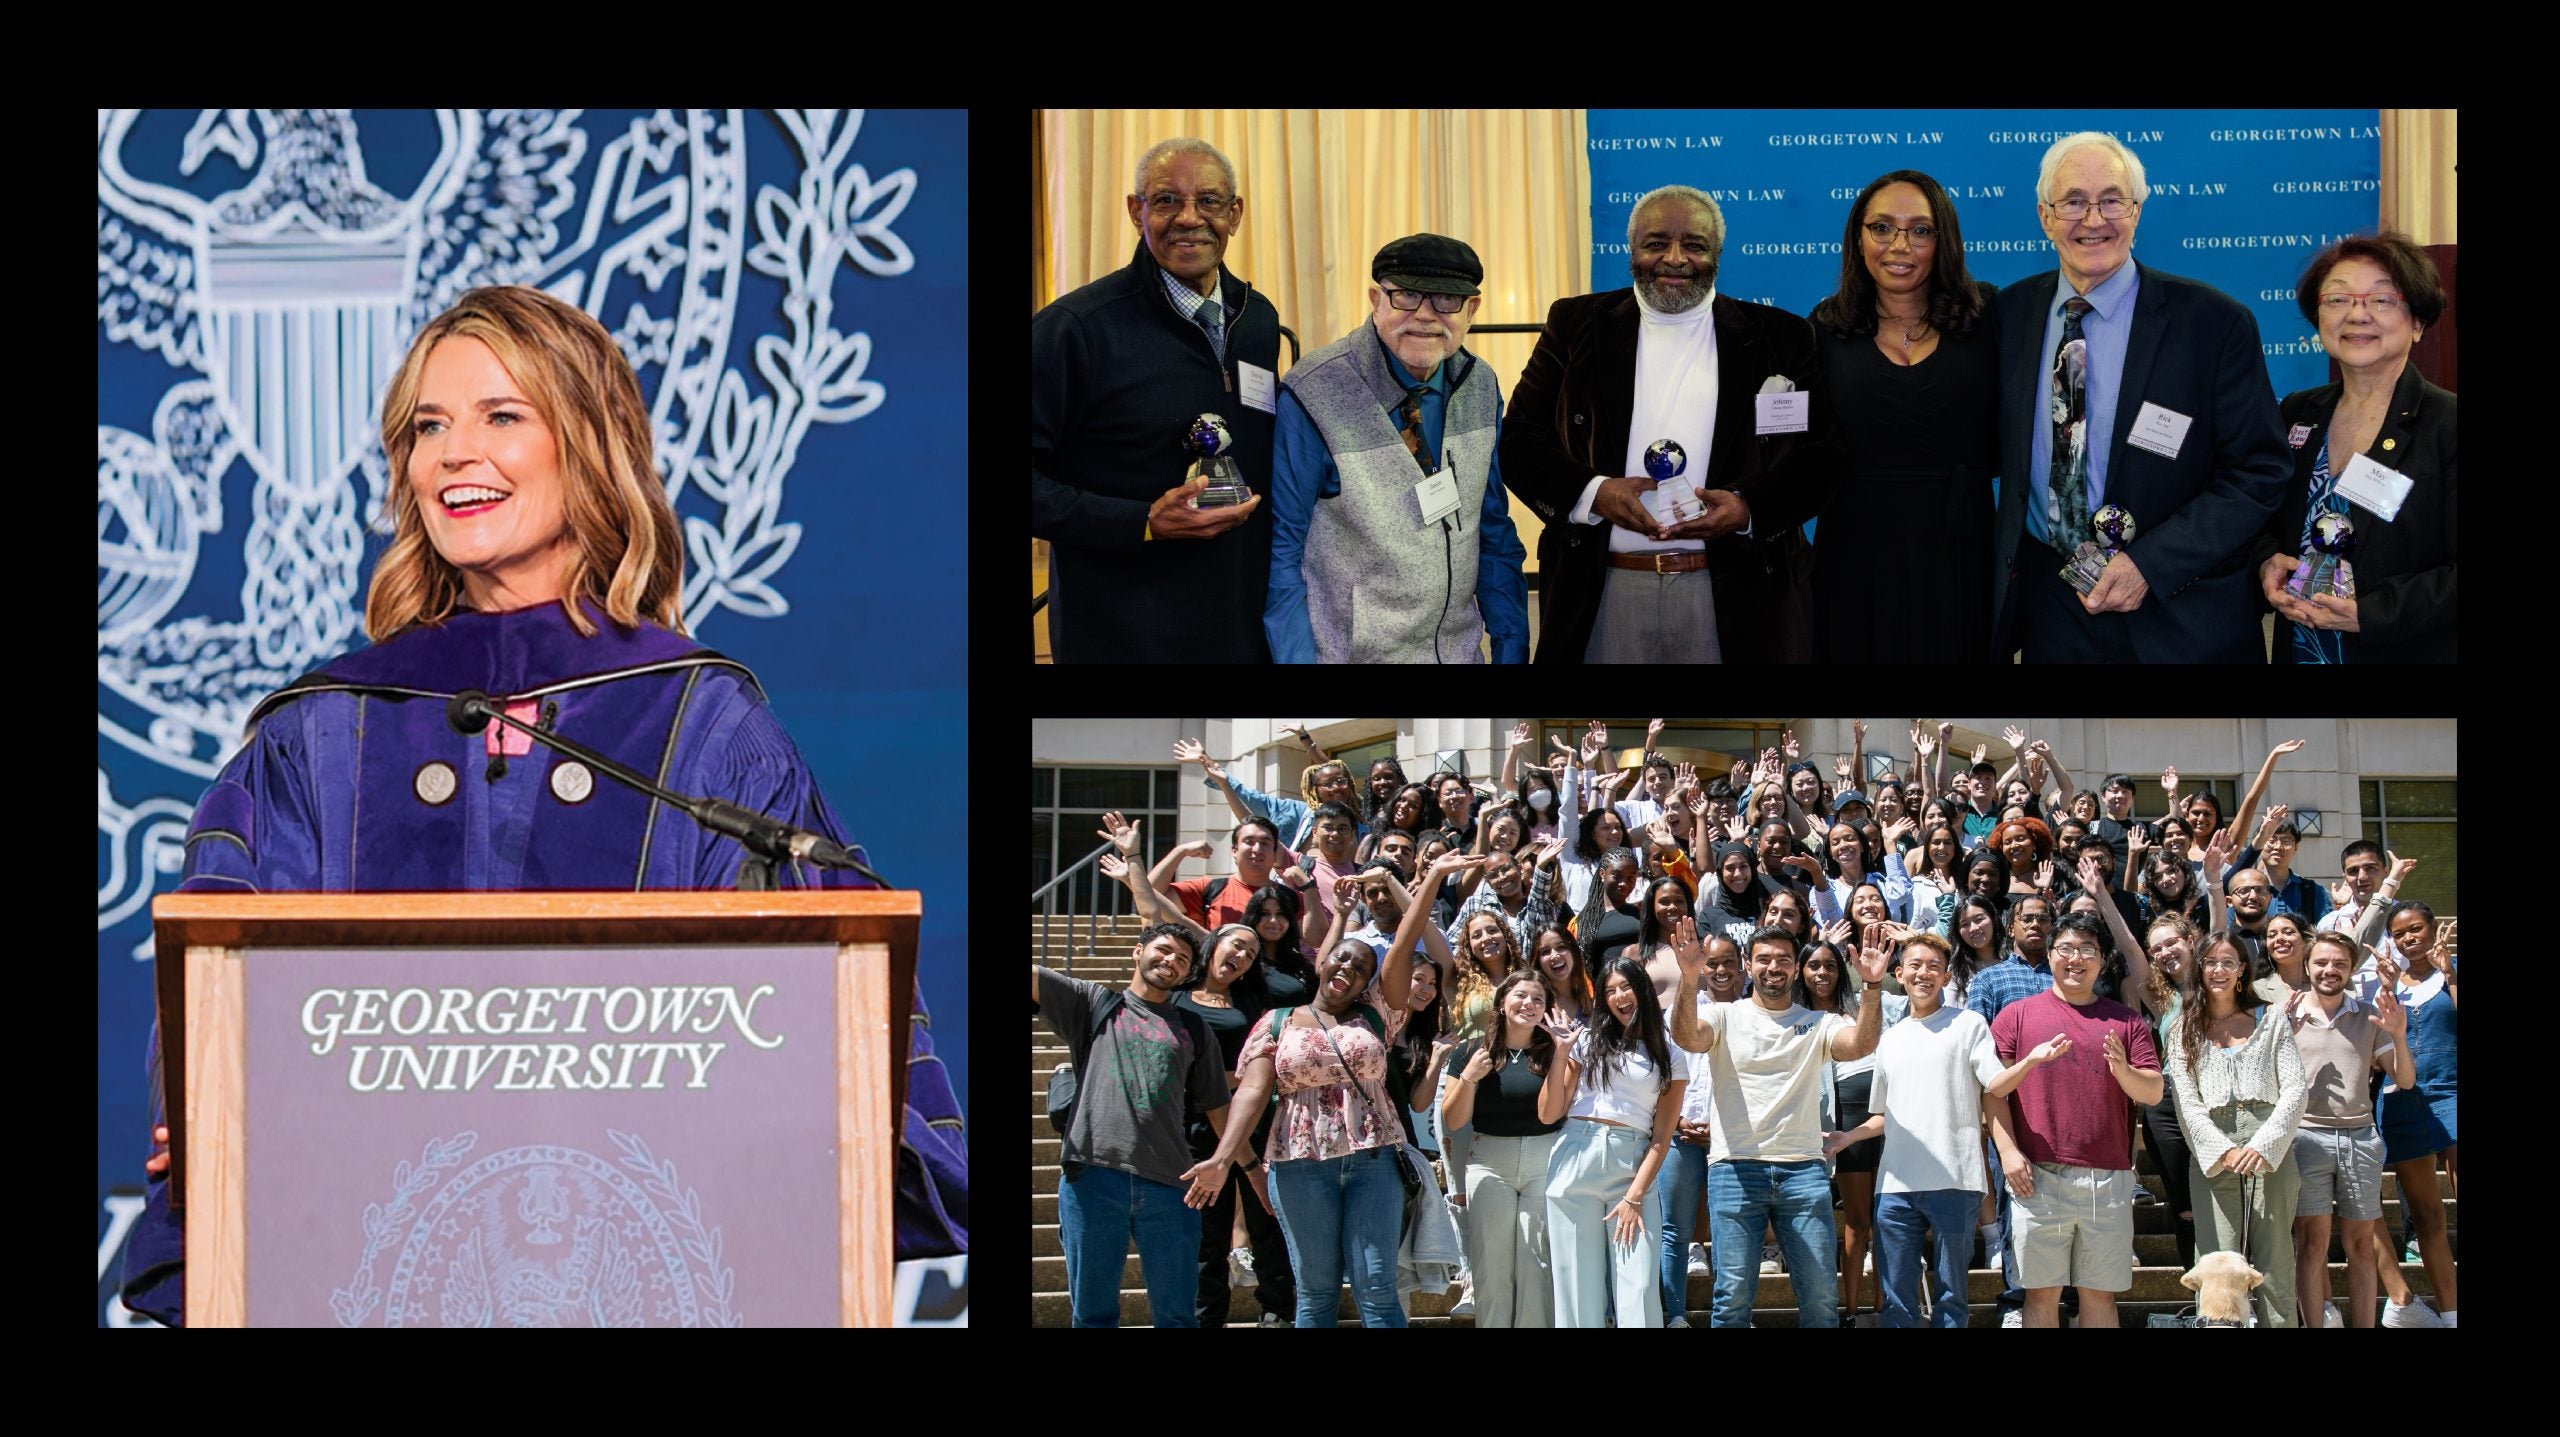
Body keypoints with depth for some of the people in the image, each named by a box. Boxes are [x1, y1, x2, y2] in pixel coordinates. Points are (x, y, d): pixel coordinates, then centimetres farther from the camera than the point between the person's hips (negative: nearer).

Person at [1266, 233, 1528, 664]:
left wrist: (1510, 645, 3)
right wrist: (1297, 660, -18)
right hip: (1350, 654, -5)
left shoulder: (1480, 387, -1)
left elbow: (1494, 532, 8)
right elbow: (1280, 551, -14)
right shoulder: (1315, 397, -18)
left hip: (1458, 650, 5)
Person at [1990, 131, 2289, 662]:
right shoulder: (2011, 314, 2)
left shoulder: (2214, 322, -10)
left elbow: (2257, 472, -9)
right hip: (2049, 610, 3)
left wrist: (2148, 564, -18)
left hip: (2180, 620, -3)